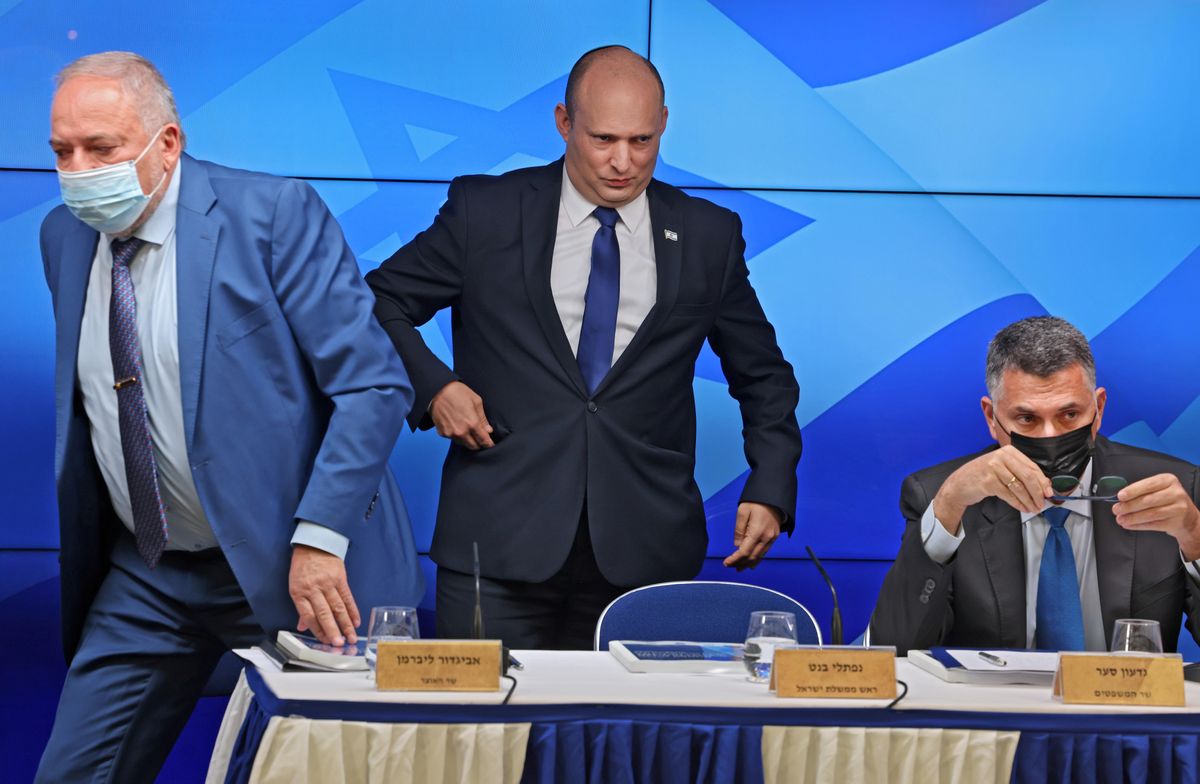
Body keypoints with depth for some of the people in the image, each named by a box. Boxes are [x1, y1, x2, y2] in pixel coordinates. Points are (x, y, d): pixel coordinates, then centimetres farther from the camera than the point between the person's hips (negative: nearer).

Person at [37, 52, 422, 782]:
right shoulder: (65, 237, 6)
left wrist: (318, 540, -22)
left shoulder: (275, 213, -12)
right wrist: (84, 558, 13)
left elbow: (374, 385, -15)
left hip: (290, 565, -5)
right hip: (145, 578, 6)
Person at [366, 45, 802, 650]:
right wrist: (431, 385, -6)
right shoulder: (485, 212, 4)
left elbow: (763, 376, 18)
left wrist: (770, 491, 5)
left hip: (644, 554, 1)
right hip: (499, 542, -1)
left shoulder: (708, 236, 9)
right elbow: (377, 304, 11)